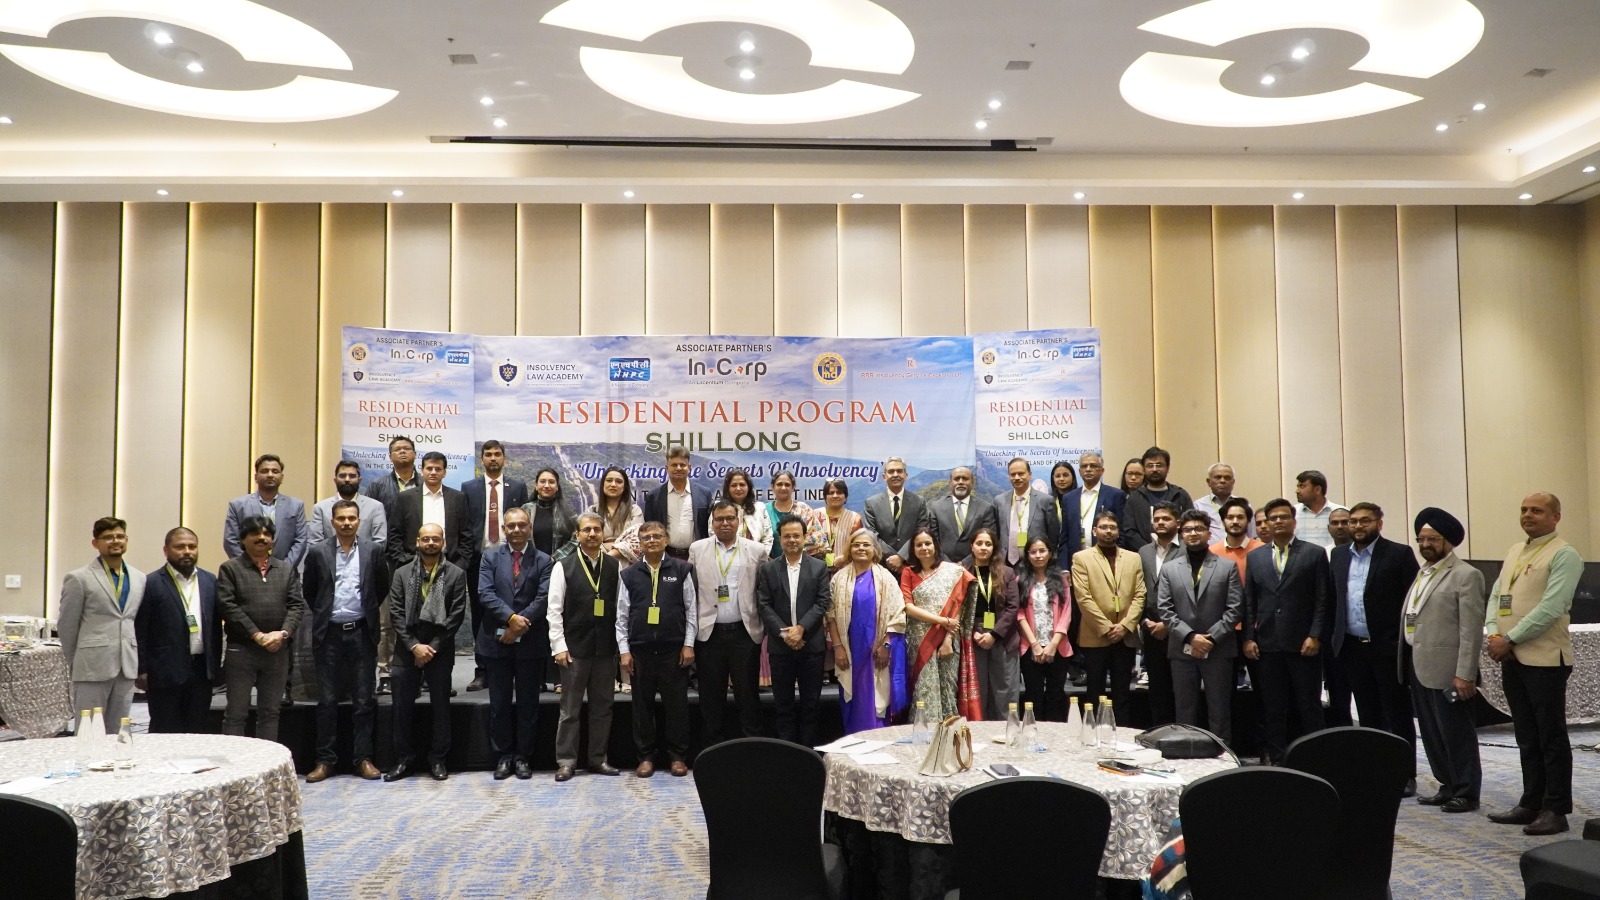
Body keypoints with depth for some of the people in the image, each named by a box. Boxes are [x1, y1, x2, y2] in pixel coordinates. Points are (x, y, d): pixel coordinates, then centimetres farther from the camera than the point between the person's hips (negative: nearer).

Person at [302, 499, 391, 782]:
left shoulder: (373, 551, 1)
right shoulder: (318, 553, 1)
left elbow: (383, 588, 11)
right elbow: (309, 591, 12)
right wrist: (323, 614, 11)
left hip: (362, 632, 0)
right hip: (329, 634, 0)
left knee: (363, 700, 4)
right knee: (326, 700, 5)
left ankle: (363, 758, 12)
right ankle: (325, 759, 13)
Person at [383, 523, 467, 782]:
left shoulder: (456, 574, 1)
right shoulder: (402, 574, 6)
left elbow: (456, 615, -4)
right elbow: (397, 613, 0)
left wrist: (433, 647, -11)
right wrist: (414, 646, -11)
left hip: (440, 650, -1)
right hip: (407, 650, 2)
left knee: (441, 706, 4)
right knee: (402, 706, 5)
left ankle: (438, 758, 16)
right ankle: (403, 758, 18)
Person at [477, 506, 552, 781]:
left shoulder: (543, 560, 2)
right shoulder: (490, 556, 5)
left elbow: (544, 598, -7)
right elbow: (485, 593, -6)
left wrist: (520, 625, -16)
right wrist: (511, 618, -18)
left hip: (531, 642, -1)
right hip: (496, 642, 1)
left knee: (528, 704, 7)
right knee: (499, 704, 8)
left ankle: (523, 756, 17)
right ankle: (503, 756, 18)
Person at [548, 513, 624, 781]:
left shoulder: (615, 567, 3)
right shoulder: (564, 567, -2)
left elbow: (621, 607, 4)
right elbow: (554, 610, -4)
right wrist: (559, 646, -9)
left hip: (606, 648, 2)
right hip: (575, 648, -2)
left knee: (602, 707, 10)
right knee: (570, 709, 5)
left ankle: (598, 759, 21)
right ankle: (566, 761, 13)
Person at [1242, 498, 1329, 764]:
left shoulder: (1314, 554, 3)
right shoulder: (1255, 556, 11)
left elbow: (1322, 600, -2)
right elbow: (1249, 602, 9)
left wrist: (1315, 636, -10)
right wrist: (1248, 638, 2)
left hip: (1303, 644, -3)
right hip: (1267, 645, 3)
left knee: (1309, 707, 4)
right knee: (1272, 709, 7)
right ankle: (1276, 759, 15)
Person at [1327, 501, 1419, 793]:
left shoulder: (1399, 554, -4)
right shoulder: (1339, 555, 11)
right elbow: (1331, 600, 10)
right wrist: (1331, 641, 4)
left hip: (1388, 647, -4)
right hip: (1352, 647, 4)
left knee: (1398, 714, 5)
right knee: (1368, 715, 12)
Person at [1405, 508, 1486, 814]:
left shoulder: (1466, 576, -8)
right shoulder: (1422, 575, 17)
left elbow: (1471, 630, -14)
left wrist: (1465, 674, -18)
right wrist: (1407, 665, 11)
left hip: (1446, 670, -8)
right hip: (1418, 667, 8)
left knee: (1455, 734, 1)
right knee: (1432, 734, 14)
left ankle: (1466, 793, 12)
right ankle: (1447, 787, 24)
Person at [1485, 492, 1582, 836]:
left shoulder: (1563, 554, -8)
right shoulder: (1515, 551, 16)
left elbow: (1550, 608, -17)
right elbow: (1495, 596, 14)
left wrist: (1510, 639, -16)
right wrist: (1494, 635, -2)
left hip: (1545, 659, -7)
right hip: (1511, 658, 7)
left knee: (1551, 738, 1)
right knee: (1527, 738, 13)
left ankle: (1556, 810, 8)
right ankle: (1531, 804, 21)